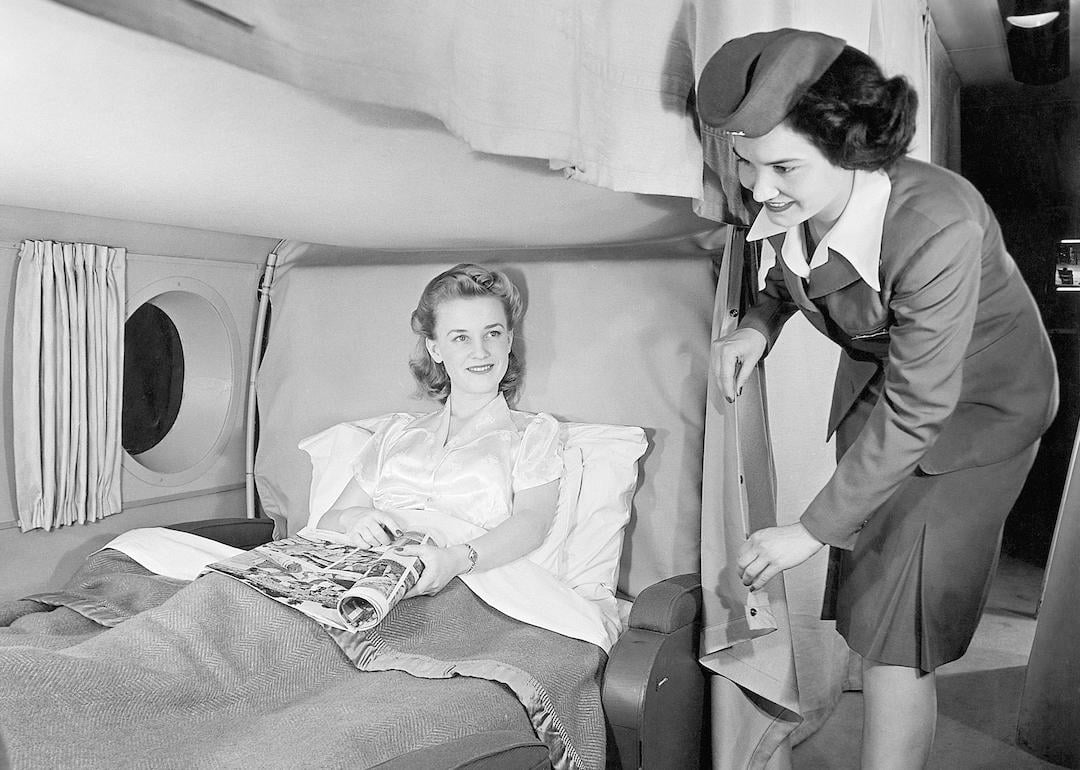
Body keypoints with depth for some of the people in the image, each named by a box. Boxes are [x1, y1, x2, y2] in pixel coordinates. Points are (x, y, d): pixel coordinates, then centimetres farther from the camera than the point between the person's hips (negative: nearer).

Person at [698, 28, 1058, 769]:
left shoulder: (937, 227, -38)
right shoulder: (786, 204, -20)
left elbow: (915, 412, -32)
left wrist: (812, 531, -26)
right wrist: (757, 325, -17)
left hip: (977, 402, -6)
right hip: (877, 374, 6)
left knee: (894, 621, -6)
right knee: (866, 584, 16)